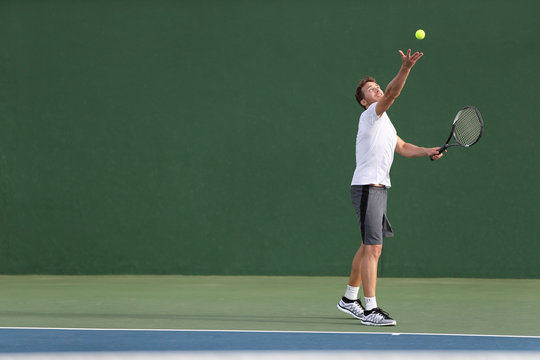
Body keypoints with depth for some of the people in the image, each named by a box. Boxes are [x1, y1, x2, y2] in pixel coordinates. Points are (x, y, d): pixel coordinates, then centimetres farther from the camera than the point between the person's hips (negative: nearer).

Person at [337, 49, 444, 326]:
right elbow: (391, 94, -26)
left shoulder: (384, 122, 22)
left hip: (378, 189, 10)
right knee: (373, 248, -13)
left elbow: (402, 147, 31)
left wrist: (428, 151, 16)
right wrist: (405, 69, -40)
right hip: (366, 187, -10)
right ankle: (370, 310, -15)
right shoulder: (371, 114, -7)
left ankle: (349, 299, 28)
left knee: (369, 247, 16)